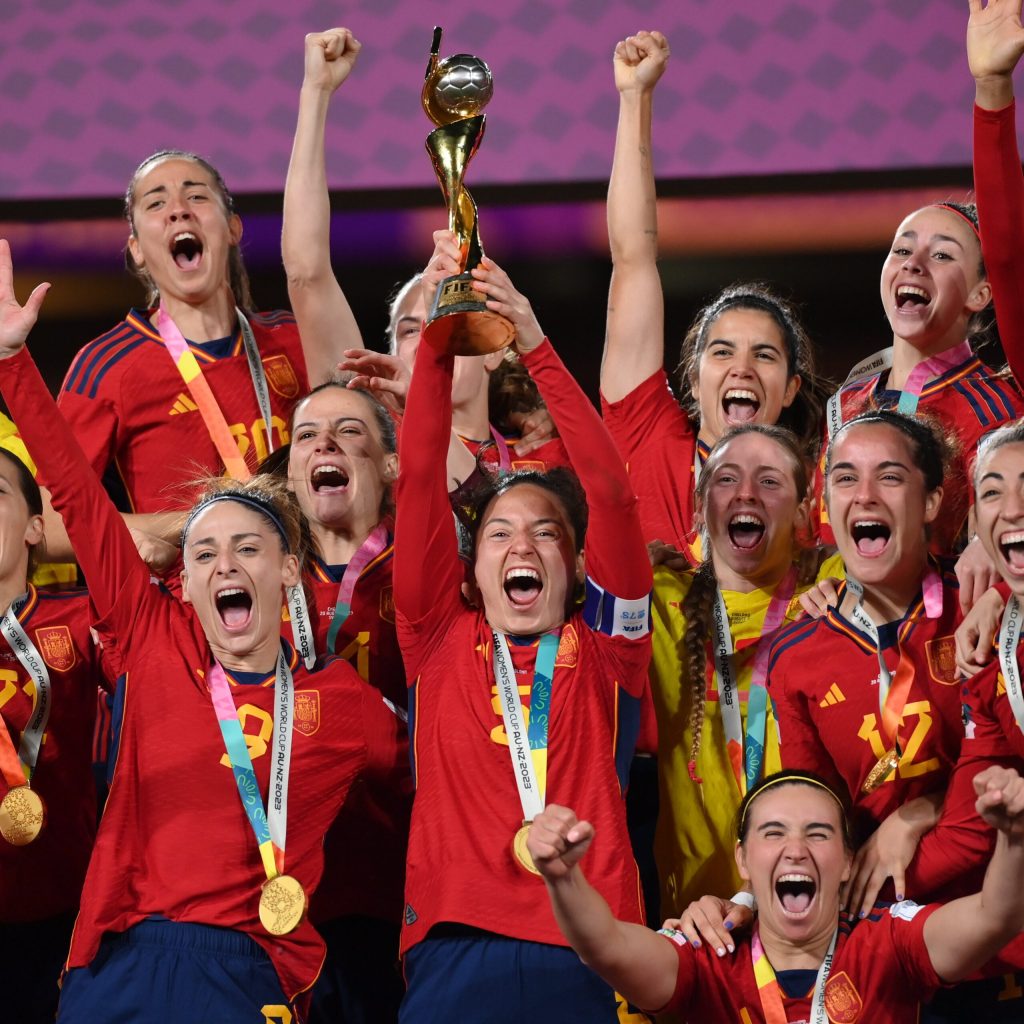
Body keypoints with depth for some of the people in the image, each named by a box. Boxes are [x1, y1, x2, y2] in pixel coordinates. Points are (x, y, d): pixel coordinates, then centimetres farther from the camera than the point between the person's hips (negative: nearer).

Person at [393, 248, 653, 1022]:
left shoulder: (604, 651, 12)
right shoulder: (441, 640, 14)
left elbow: (612, 494, 2)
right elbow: (420, 481, 8)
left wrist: (536, 348, -3)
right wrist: (436, 338, 0)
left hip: (583, 958, 0)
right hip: (457, 953, 0)